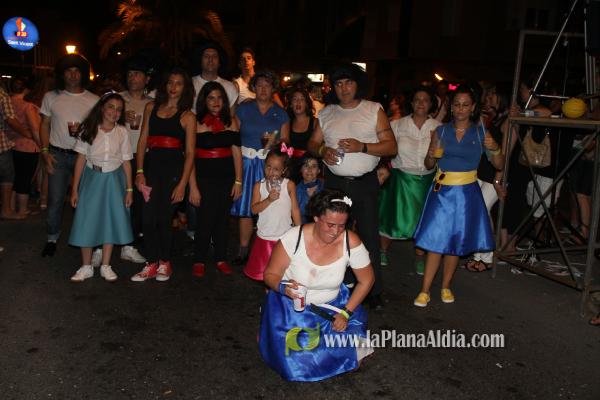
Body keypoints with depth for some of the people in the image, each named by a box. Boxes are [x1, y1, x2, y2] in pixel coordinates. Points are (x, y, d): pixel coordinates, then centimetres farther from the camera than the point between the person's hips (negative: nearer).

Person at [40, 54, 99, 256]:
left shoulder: (94, 100, 4)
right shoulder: (51, 97, 7)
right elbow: (44, 125, 10)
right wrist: (45, 152, -1)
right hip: (58, 155, 1)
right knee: (55, 199, 1)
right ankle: (52, 238, 16)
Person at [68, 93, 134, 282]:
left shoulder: (122, 132, 0)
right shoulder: (89, 129, -2)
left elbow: (126, 162, 3)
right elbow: (81, 159, -2)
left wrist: (129, 189, 0)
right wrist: (75, 189, -3)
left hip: (114, 179, 1)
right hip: (91, 178, -1)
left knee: (111, 221, 5)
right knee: (87, 221, 1)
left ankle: (105, 266, 16)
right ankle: (86, 267, 15)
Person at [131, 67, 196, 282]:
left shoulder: (187, 116, 2)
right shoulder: (151, 108, 12)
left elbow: (190, 153, -3)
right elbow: (143, 141, 9)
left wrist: (182, 184, -10)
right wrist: (139, 172, 0)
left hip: (174, 168, -3)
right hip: (151, 165, 3)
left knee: (164, 218, 3)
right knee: (148, 217, 1)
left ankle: (165, 263, 21)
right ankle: (151, 264, 14)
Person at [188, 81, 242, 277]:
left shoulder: (231, 122, 7)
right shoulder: (196, 123, -3)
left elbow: (236, 152, 6)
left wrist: (238, 181, 1)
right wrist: (193, 187, -11)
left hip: (227, 177, 3)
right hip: (204, 178, -3)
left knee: (223, 218, 9)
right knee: (204, 219, 0)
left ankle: (221, 259, 22)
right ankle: (199, 261, 15)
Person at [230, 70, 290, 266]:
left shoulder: (281, 113, 10)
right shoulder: (243, 109, 9)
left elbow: (285, 140, 7)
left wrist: (274, 142, -13)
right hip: (246, 162, 0)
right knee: (244, 207, -1)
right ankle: (243, 251, 7)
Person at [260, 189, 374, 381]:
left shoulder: (351, 242, -19)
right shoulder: (294, 238, -23)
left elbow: (366, 280, -4)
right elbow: (270, 275, -12)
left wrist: (346, 313, -10)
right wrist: (283, 287, -34)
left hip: (331, 305, 2)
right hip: (290, 304, -2)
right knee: (292, 363, -12)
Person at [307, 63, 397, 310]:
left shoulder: (374, 110, 0)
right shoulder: (326, 113, 10)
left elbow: (391, 147, -5)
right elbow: (313, 143, 11)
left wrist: (362, 147, -20)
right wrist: (323, 151, -12)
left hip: (365, 183, -3)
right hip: (334, 183, 3)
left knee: (369, 235, 0)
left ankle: (374, 291, 11)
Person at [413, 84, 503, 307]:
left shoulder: (481, 133, 2)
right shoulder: (440, 132, 3)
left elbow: (499, 166, 4)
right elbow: (428, 166, 8)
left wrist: (495, 149, -15)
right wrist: (432, 156, -13)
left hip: (467, 193, 0)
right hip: (442, 192, 0)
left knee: (456, 242, 8)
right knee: (435, 241, -3)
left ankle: (446, 287, 24)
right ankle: (425, 291, 4)